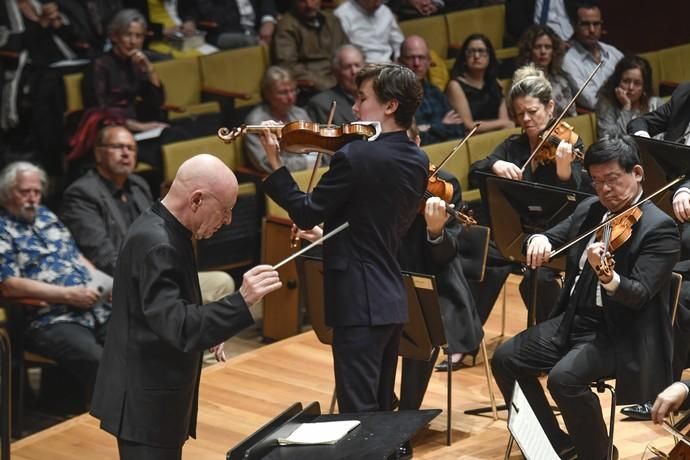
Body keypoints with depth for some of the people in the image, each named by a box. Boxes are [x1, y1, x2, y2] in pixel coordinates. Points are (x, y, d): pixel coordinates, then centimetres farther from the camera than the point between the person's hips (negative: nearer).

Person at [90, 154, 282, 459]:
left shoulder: (163, 230, 8)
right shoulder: (156, 243, -24)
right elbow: (177, 327, -31)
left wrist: (208, 332, 12)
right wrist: (242, 301, -36)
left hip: (153, 394, 11)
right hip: (146, 402, -10)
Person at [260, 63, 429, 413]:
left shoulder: (355, 157, -18)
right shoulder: (418, 161, 8)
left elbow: (306, 215, -10)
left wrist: (275, 165, -1)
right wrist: (331, 230, 18)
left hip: (359, 302, -9)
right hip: (393, 301, 9)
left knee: (358, 414, -6)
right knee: (381, 411, 17)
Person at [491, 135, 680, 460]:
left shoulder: (658, 228, -15)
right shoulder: (589, 210, 8)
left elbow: (638, 295, -24)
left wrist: (606, 275, -45)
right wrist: (540, 240, -14)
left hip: (623, 335, -8)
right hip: (576, 321, 8)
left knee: (564, 377, -30)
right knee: (505, 359, 0)